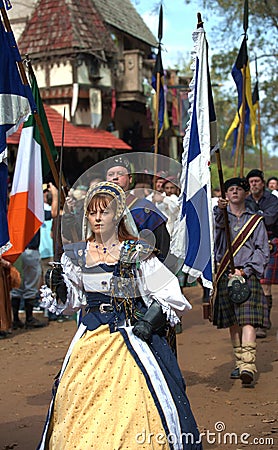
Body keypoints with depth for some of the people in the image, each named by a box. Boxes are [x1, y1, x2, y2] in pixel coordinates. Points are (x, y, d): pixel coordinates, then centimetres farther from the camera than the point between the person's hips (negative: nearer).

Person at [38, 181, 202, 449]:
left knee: (134, 402, -7)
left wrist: (150, 322, -11)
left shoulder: (137, 253, -2)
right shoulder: (76, 255, 8)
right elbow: (71, 302, 13)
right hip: (91, 337, 3)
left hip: (133, 334, -3)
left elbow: (169, 295, 0)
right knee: (81, 399, 1)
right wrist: (58, 289, -6)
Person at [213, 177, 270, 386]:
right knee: (232, 321, 7)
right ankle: (240, 362, 17)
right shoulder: (221, 215, 12)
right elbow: (217, 225, -14)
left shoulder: (256, 220, 10)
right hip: (225, 275, 2)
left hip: (248, 275, -2)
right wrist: (220, 210, -36)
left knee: (247, 319, -14)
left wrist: (244, 270, -9)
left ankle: (248, 365, -22)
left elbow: (263, 251, 4)